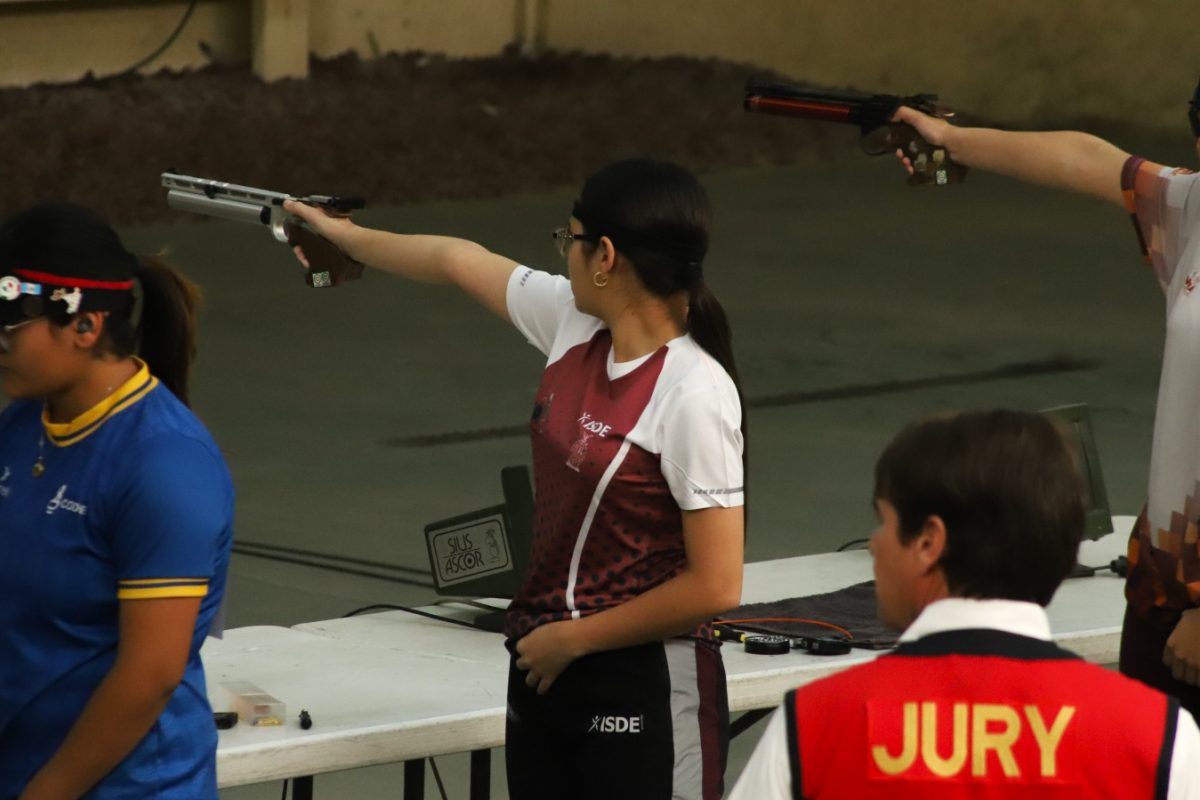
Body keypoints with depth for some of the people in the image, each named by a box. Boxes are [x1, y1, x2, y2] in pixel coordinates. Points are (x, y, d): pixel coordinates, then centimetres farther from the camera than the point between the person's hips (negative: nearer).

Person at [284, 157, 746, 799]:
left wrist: (572, 638, -10)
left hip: (644, 694, -8)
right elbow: (462, 263, 22)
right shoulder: (574, 325, 2)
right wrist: (343, 235, 37)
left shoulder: (694, 394, -19)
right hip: (544, 671, 8)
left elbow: (715, 586, -20)